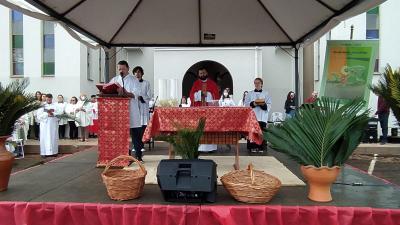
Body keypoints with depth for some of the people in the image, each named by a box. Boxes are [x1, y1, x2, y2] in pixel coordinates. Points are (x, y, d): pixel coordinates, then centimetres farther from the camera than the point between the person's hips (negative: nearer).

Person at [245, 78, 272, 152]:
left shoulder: (266, 94, 11)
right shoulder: (250, 93, 13)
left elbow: (269, 105, 5)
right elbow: (246, 103, 5)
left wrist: (263, 104, -15)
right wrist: (253, 104, -12)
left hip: (262, 117, 0)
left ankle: (260, 147, 5)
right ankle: (252, 147, 2)